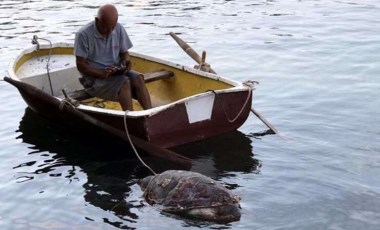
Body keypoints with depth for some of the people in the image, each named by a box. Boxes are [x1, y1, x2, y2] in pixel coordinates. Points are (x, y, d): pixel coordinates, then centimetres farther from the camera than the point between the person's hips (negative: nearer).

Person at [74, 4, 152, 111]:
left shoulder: (119, 29, 0)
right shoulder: (84, 34, -14)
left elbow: (124, 52, 12)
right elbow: (80, 64, -13)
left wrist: (126, 60, -13)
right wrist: (101, 73, -27)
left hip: (116, 72, 5)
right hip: (93, 78, -5)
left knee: (138, 78, -23)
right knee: (124, 82, -30)